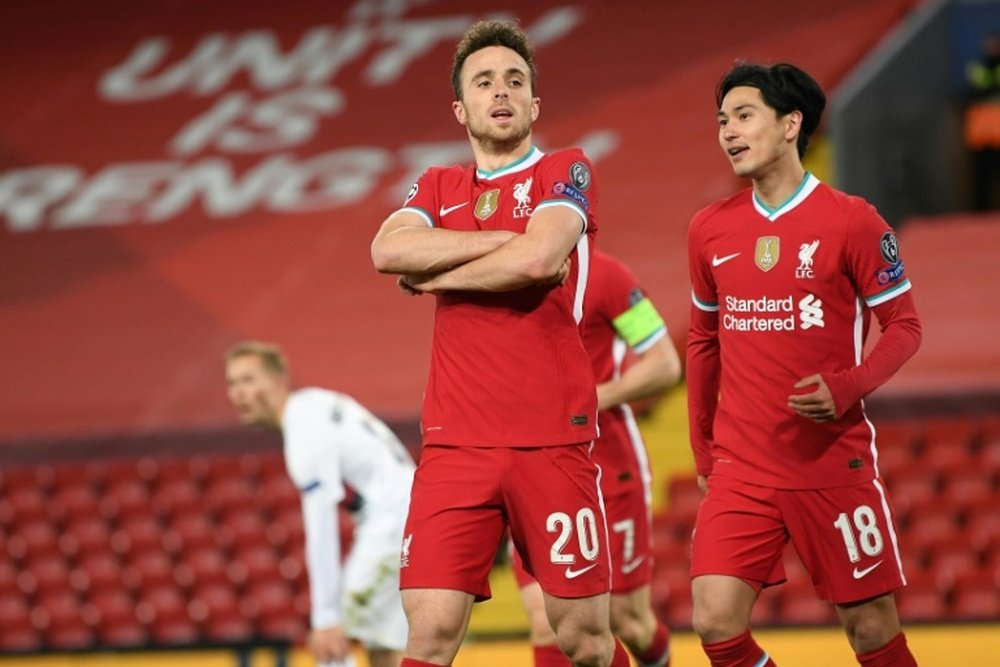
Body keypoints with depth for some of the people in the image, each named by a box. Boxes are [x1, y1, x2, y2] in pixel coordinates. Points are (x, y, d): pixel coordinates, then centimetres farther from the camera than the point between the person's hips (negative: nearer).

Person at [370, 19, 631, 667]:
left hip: (553, 439, -2)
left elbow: (538, 260, -14)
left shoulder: (566, 173, 5)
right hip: (456, 443, 3)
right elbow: (388, 250, -4)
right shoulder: (438, 189, 17)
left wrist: (432, 275, -1)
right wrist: (506, 238, -8)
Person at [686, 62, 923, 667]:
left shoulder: (851, 222, -6)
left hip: (835, 463, -3)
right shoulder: (710, 230, 6)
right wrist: (702, 451, 18)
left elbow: (904, 326, -3)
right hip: (740, 469, 3)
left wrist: (847, 388, -20)